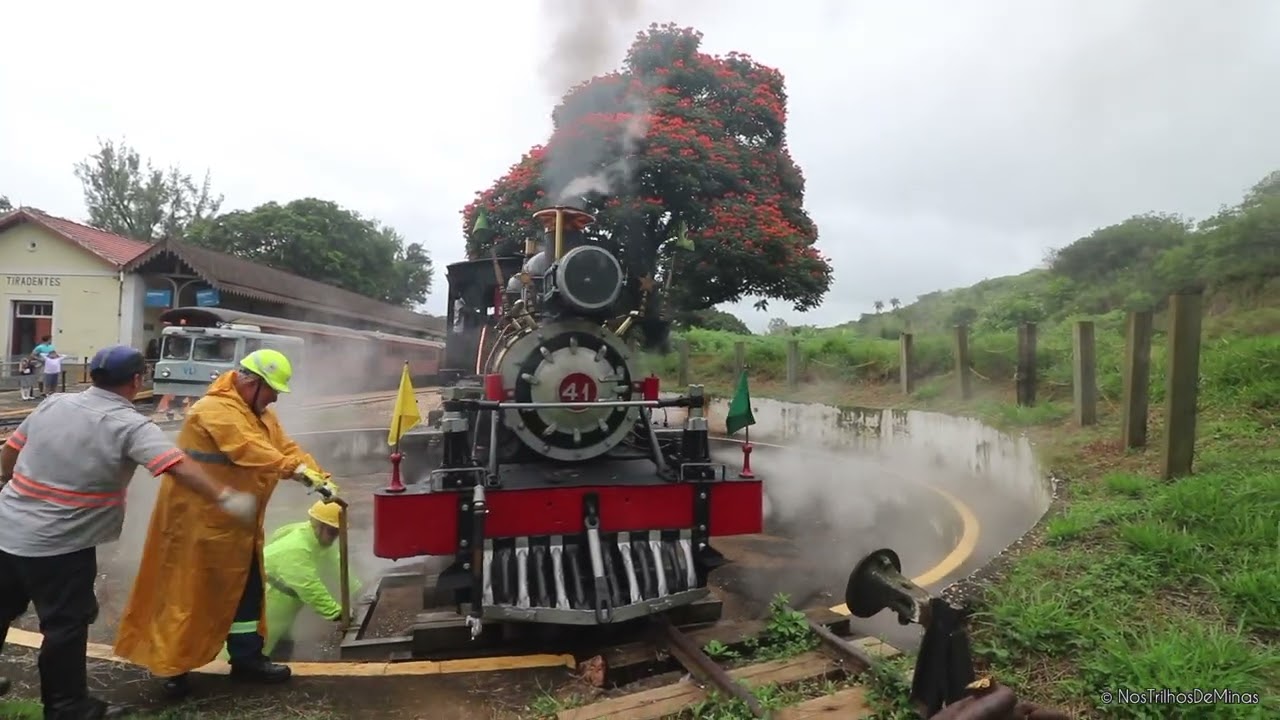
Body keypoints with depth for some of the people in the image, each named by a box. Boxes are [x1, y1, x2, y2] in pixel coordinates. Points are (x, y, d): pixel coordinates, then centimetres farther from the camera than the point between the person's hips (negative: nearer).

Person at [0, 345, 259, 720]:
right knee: (66, 624, 7)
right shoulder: (131, 425, -18)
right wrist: (223, 497, -33)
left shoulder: (54, 403, 3)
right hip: (59, 544, -7)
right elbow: (178, 467, -31)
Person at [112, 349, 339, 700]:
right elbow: (252, 451, -34)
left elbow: (286, 447, 3)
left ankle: (247, 657, 26)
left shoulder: (259, 412, 10)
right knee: (189, 590, 3)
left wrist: (321, 477, -10)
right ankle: (173, 666, 18)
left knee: (246, 587, 14)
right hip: (198, 518, -9)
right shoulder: (215, 410, -22)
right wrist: (301, 472, -41)